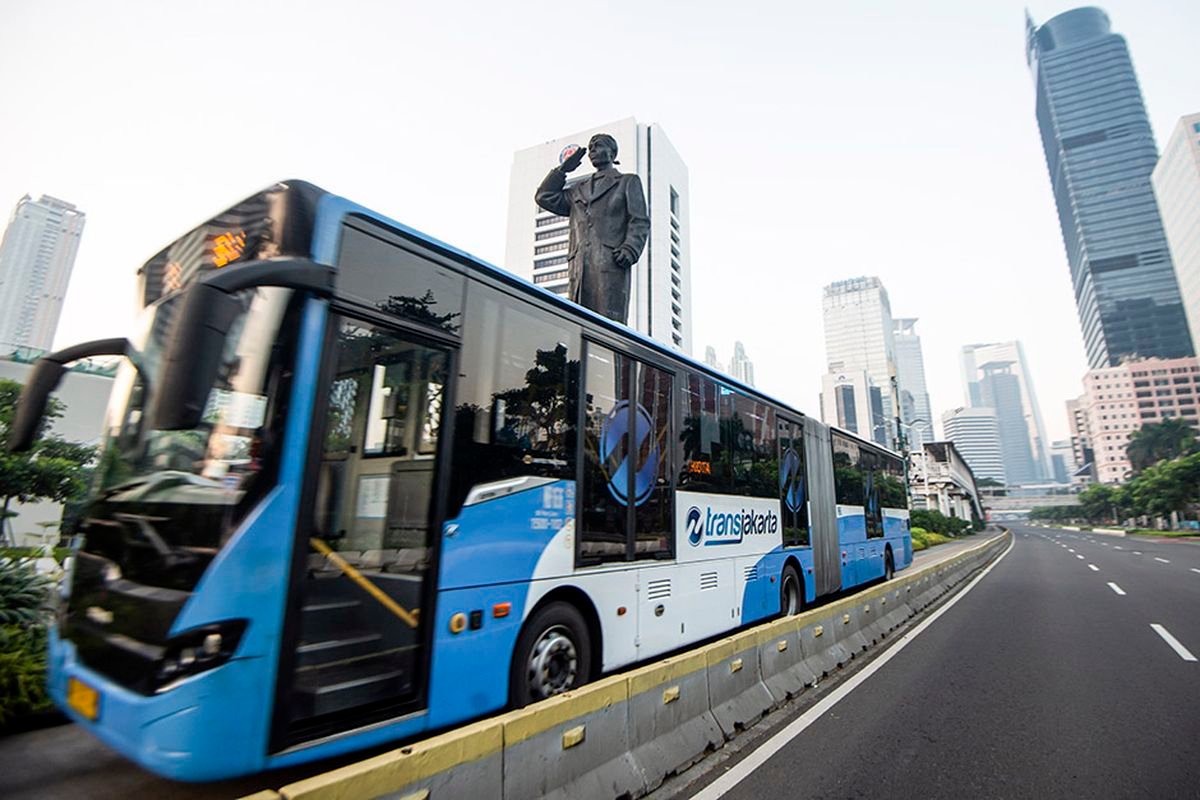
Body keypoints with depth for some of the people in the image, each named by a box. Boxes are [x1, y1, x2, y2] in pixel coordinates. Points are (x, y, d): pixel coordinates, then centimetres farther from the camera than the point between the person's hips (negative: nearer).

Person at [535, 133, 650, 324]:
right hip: (580, 267, 4)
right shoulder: (578, 189, 32)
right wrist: (563, 169, 28)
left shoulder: (628, 182, 20)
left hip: (611, 262, -4)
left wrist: (629, 249, -11)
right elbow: (545, 197, 28)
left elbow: (640, 222, 7)